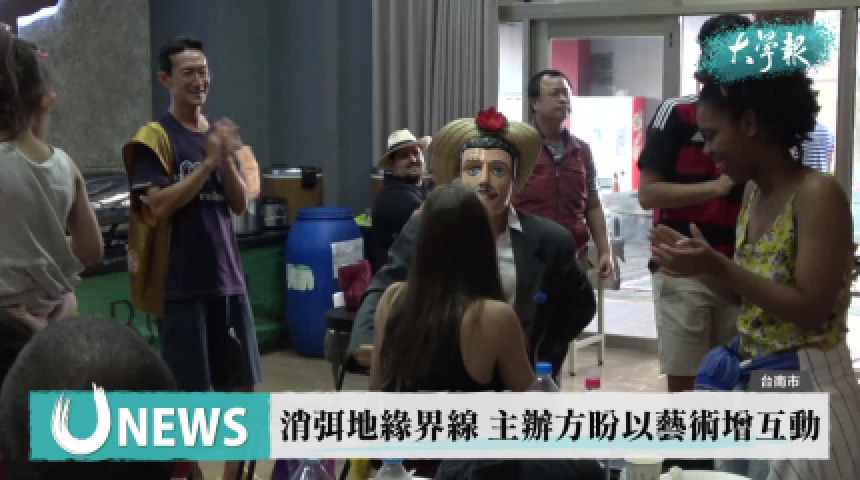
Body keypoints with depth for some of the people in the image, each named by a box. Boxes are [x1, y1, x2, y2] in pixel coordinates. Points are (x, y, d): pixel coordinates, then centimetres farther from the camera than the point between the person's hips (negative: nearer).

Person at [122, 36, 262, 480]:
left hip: (228, 277, 7)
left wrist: (227, 158, -11)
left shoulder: (220, 132, 12)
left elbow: (241, 204, 6)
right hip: (182, 284, -6)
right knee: (187, 392, -1)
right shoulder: (153, 137, -7)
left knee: (243, 384, 11)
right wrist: (209, 160, -21)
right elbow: (159, 206, -18)